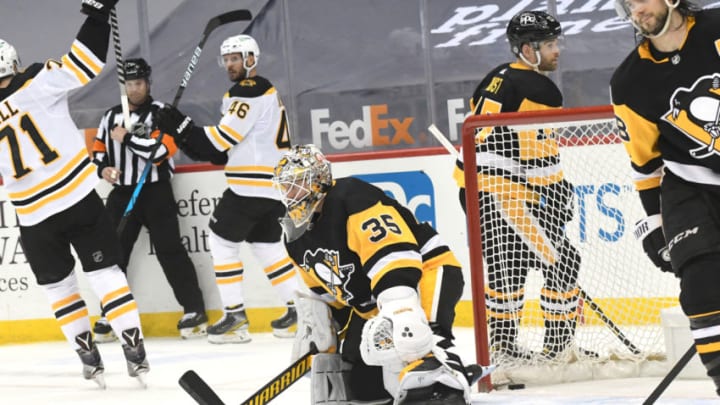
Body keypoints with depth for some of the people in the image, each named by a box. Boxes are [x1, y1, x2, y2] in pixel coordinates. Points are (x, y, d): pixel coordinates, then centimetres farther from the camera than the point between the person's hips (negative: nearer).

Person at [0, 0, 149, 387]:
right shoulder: (39, 82, -8)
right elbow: (84, 64, -13)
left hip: (34, 218, 0)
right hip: (79, 198, 0)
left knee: (57, 284, 17)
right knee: (103, 270, 7)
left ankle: (87, 353, 15)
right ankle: (134, 348, 1)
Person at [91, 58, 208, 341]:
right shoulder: (111, 116, 11)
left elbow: (160, 149, -20)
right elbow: (99, 148, 19)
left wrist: (127, 138, -18)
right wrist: (103, 168, -1)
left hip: (155, 192, -5)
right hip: (121, 193, 5)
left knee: (170, 251, -8)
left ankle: (194, 310, -3)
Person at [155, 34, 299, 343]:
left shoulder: (250, 92, -13)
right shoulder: (263, 91, 20)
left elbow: (224, 138, -19)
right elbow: (229, 148, 19)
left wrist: (181, 126, -16)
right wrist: (193, 146, 7)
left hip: (253, 186, -10)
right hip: (271, 186, 10)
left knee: (222, 241, -3)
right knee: (266, 245, 15)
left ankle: (235, 317, -3)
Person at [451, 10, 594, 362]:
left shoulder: (499, 77, 15)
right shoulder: (541, 90, -12)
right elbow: (543, 160, -13)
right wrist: (560, 195, -4)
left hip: (473, 187, 10)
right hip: (501, 192, -10)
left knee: (510, 265, 19)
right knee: (561, 261, -4)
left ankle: (503, 346, 23)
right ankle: (559, 345, -2)